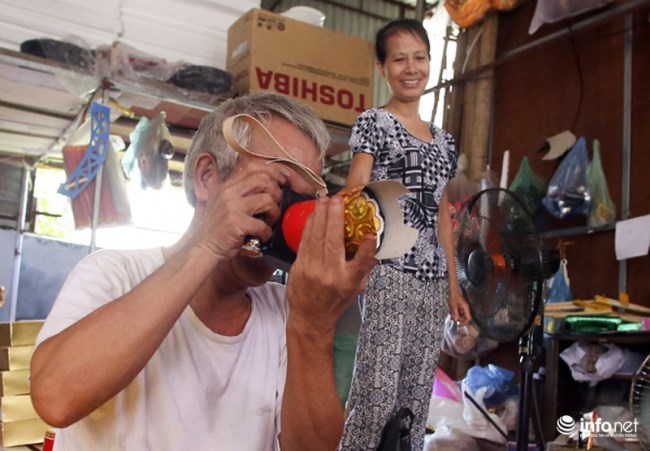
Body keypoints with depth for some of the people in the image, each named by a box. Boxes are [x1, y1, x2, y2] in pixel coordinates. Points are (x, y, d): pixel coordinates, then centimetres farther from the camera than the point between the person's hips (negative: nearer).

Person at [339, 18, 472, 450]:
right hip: (389, 272, -6)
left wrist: (453, 285, 16)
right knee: (378, 390, -10)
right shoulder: (373, 122, 1)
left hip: (433, 281, 6)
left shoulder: (443, 139, 19)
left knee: (418, 394, 7)